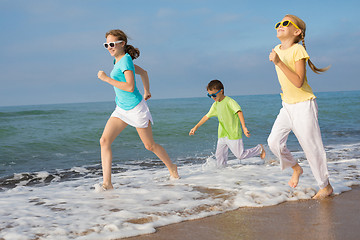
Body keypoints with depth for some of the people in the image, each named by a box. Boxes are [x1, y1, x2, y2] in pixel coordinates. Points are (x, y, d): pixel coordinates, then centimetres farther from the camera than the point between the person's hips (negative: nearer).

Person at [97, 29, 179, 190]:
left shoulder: (125, 59, -17)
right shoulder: (118, 60, 9)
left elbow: (130, 87, -28)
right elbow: (143, 72, 22)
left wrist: (106, 78, -26)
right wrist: (147, 91, 33)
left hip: (135, 107, -8)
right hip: (121, 109, 8)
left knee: (149, 145, 7)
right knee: (104, 140, -8)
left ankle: (172, 168, 32)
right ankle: (107, 183, -10)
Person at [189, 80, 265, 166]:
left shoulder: (229, 101, -13)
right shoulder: (215, 105, 11)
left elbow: (239, 112, -23)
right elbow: (207, 116, 21)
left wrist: (244, 127, -34)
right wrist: (196, 127, 21)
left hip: (233, 135, -7)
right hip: (222, 136, 7)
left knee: (240, 155, -2)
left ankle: (259, 149, 18)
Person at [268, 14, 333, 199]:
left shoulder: (298, 49, -16)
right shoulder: (277, 50, 6)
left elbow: (298, 82, -26)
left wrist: (278, 62, -30)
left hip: (304, 104, -7)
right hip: (287, 105, 7)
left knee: (311, 147, -3)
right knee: (274, 142, -5)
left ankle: (326, 186, 13)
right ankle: (296, 168, 21)